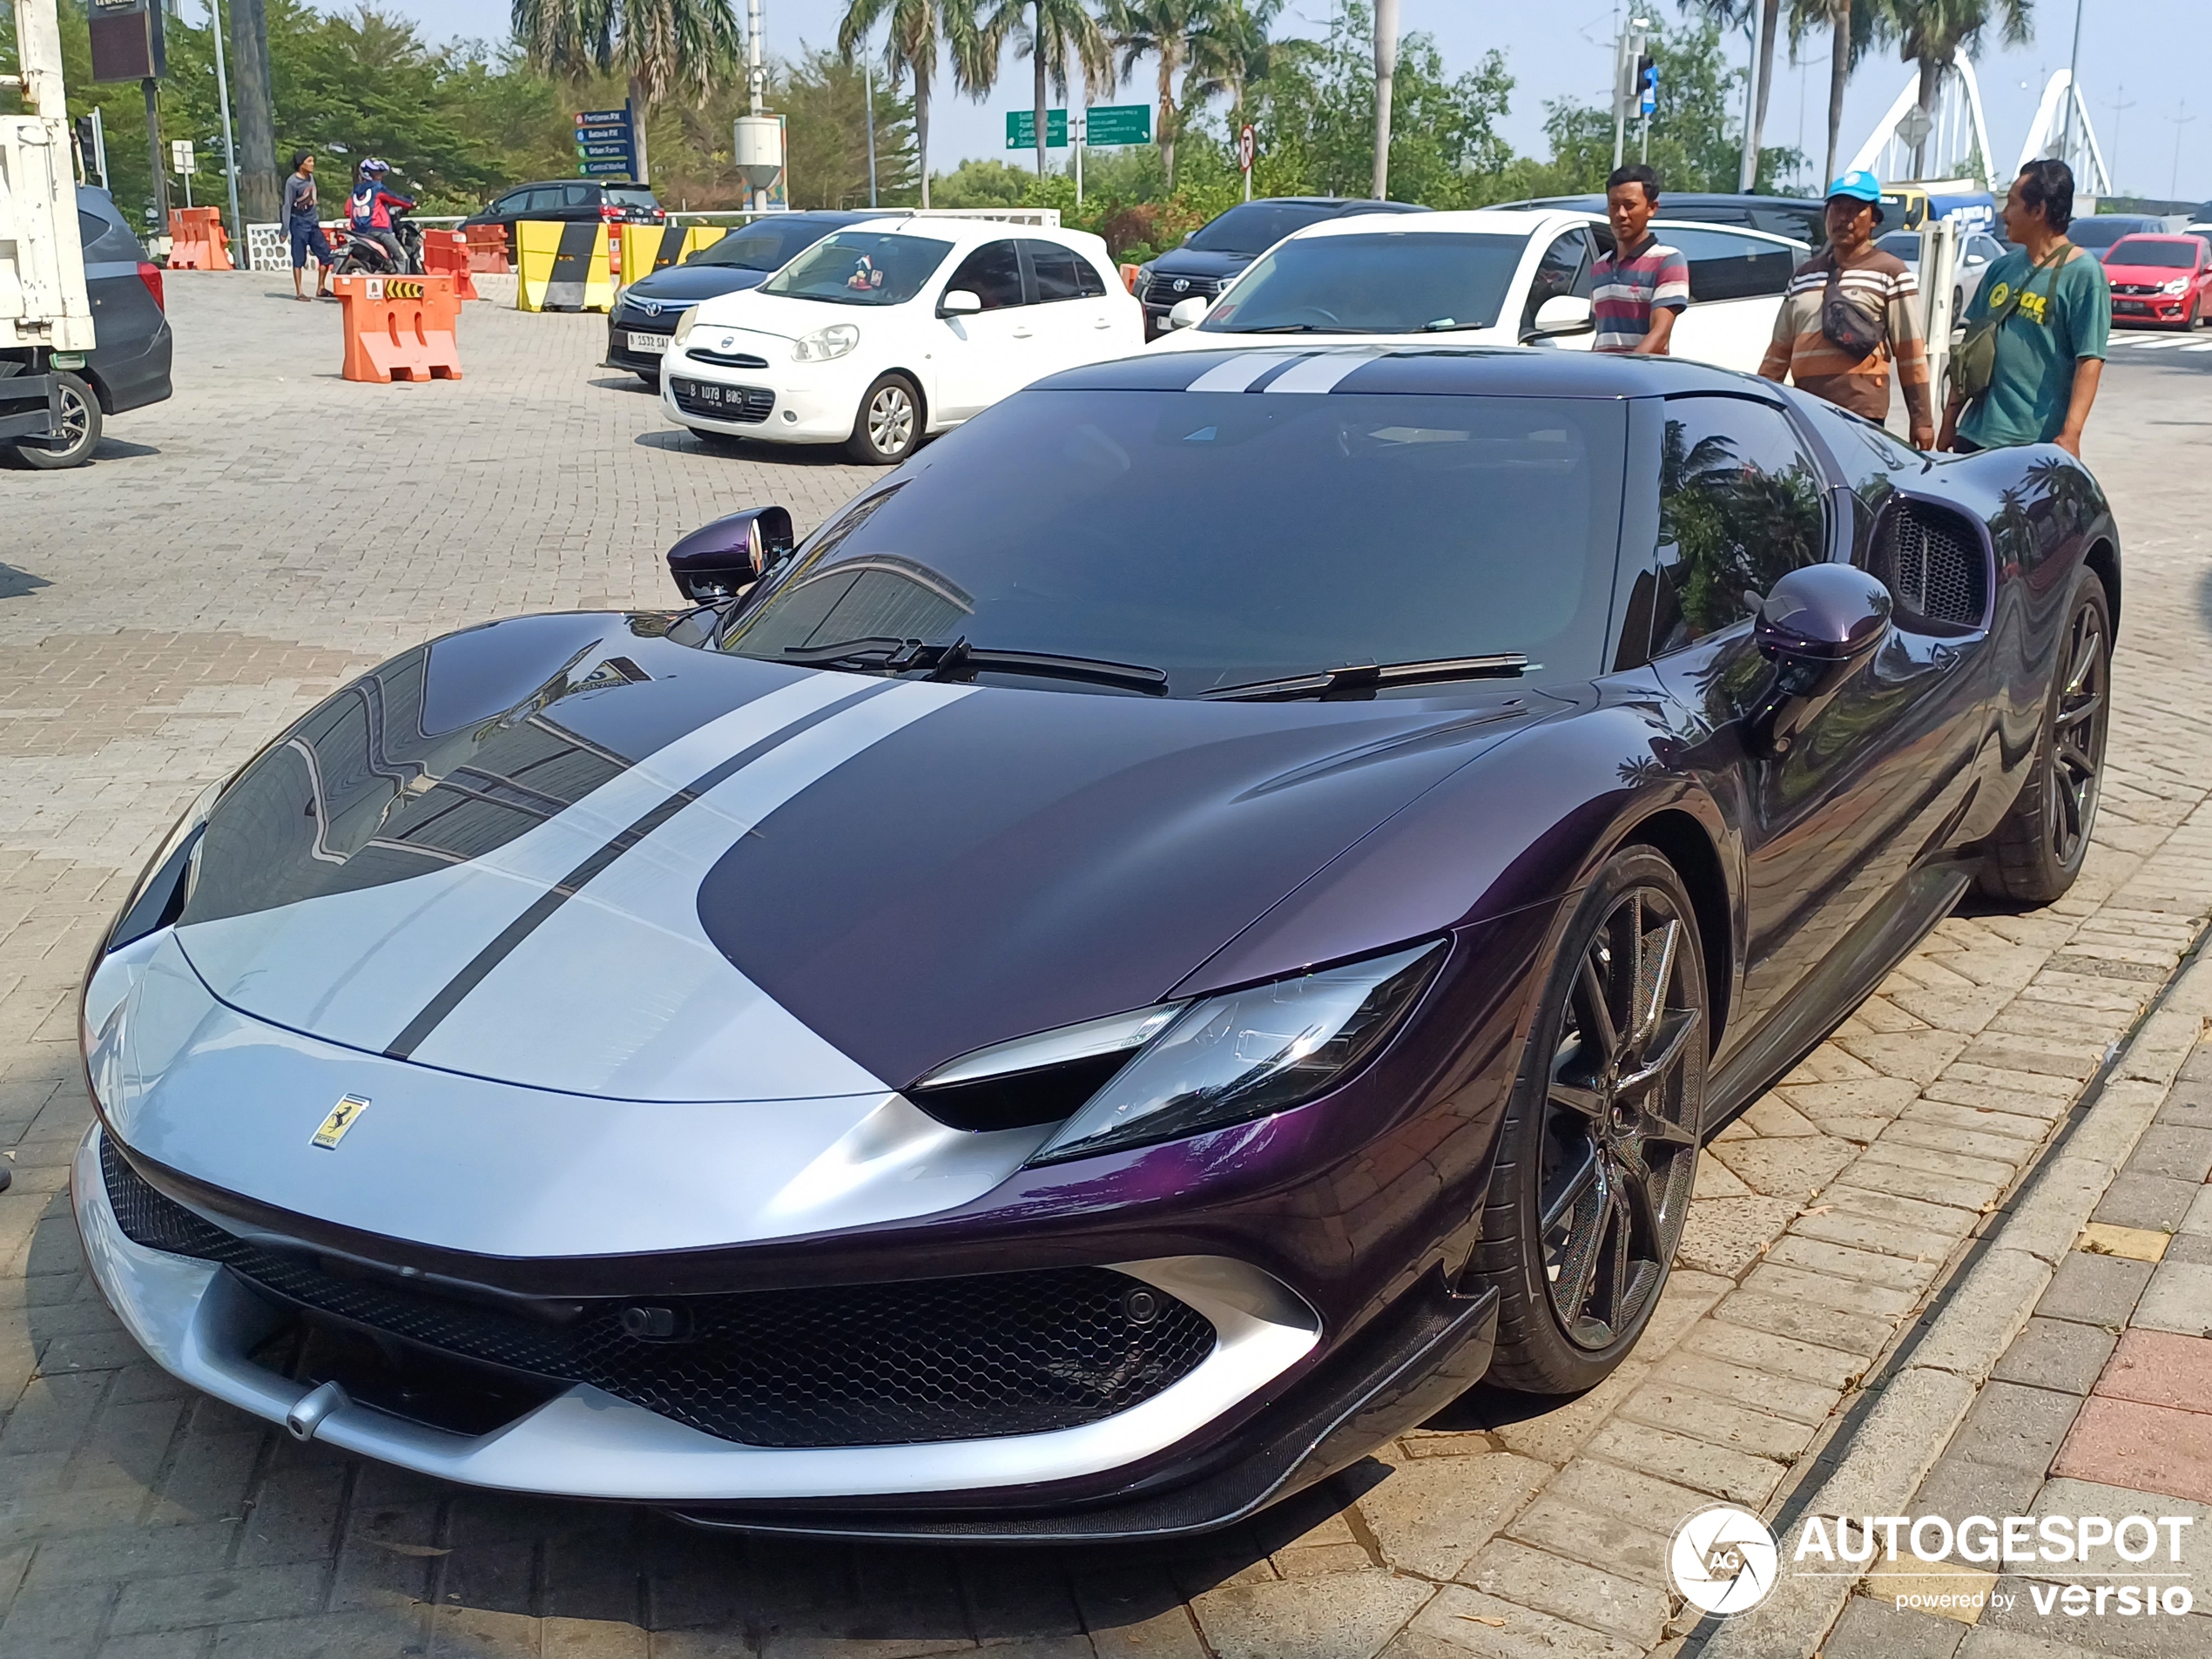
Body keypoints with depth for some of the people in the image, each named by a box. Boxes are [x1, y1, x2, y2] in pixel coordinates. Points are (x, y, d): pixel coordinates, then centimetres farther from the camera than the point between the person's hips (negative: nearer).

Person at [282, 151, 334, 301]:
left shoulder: (311, 177, 7)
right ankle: (299, 292, 2)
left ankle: (321, 288, 18)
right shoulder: (292, 182, -13)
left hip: (313, 222, 7)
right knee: (299, 259, -2)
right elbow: (288, 205, -13)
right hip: (299, 223, -7)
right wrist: (285, 229, -15)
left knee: (326, 255, 6)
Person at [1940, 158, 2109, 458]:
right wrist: (1950, 421, 14)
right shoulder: (2002, 269, 13)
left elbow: (2090, 361, -13)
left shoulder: (2083, 274, -7)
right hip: (1976, 434, 7)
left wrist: (2070, 435, -21)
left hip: (2039, 444, -6)